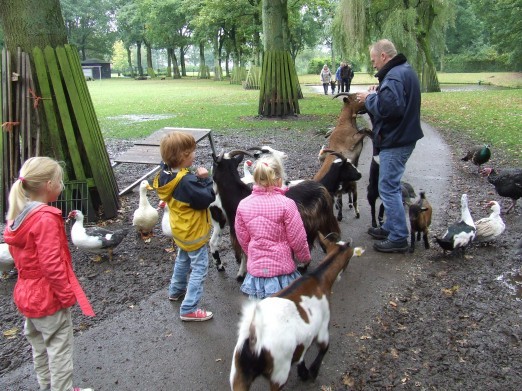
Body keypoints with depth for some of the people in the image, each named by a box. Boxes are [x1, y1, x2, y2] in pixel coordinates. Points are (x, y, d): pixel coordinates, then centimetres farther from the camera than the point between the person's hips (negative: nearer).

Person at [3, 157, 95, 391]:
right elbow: (52, 263, -25)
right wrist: (67, 294, -17)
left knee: (39, 348, 22)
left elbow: (20, 255, 12)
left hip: (28, 293, 9)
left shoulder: (19, 215, 4)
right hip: (49, 296, -9)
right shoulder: (46, 218, -24)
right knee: (59, 350, 5)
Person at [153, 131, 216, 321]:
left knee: (182, 260, 30)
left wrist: (197, 178, -10)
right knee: (199, 269, 2)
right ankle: (189, 309, 7)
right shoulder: (186, 182, -34)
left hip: (181, 229, 9)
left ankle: (176, 291, 49)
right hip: (194, 232, -9)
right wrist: (204, 179, -18)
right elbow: (207, 198, -27)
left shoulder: (167, 175, -7)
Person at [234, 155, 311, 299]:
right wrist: (305, 257, 9)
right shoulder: (286, 204, -17)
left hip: (256, 267, 3)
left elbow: (242, 238, 5)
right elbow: (298, 239, -11)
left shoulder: (243, 205, -6)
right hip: (282, 266, -3)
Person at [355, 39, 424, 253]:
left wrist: (370, 98, -16)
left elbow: (389, 107, -32)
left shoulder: (394, 76, -19)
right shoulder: (405, 70, 15)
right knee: (391, 186, 19)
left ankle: (398, 239, 2)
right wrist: (376, 95, 5)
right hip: (403, 137, 11)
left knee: (388, 188, -5)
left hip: (395, 141, -11)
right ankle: (390, 228, 31)